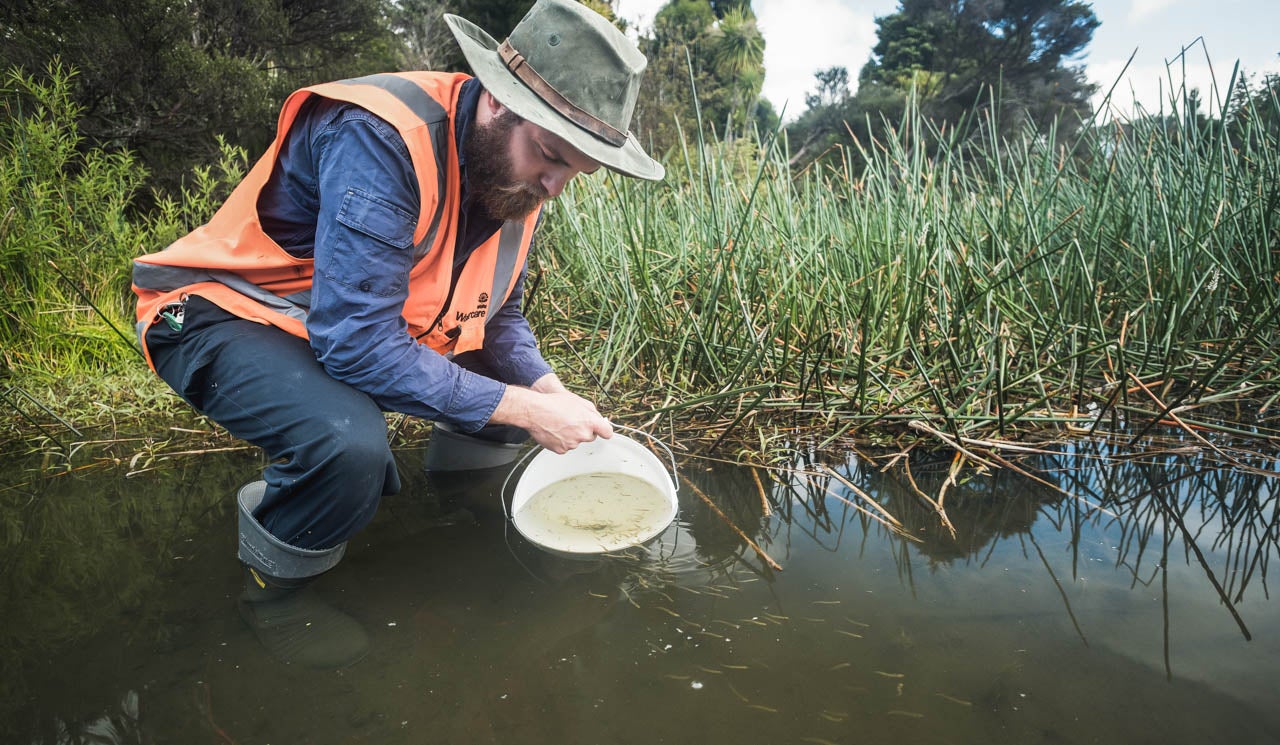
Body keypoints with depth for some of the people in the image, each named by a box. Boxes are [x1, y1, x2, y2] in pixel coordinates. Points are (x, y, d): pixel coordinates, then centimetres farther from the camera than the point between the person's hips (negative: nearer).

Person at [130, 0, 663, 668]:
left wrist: (550, 394, -14)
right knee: (348, 442, -36)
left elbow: (499, 315, 5)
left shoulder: (515, 170, -5)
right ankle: (272, 586, -4)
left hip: (371, 325, 8)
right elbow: (356, 343, -36)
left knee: (523, 389, -2)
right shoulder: (382, 138, -31)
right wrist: (523, 410, -31)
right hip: (230, 315, -7)